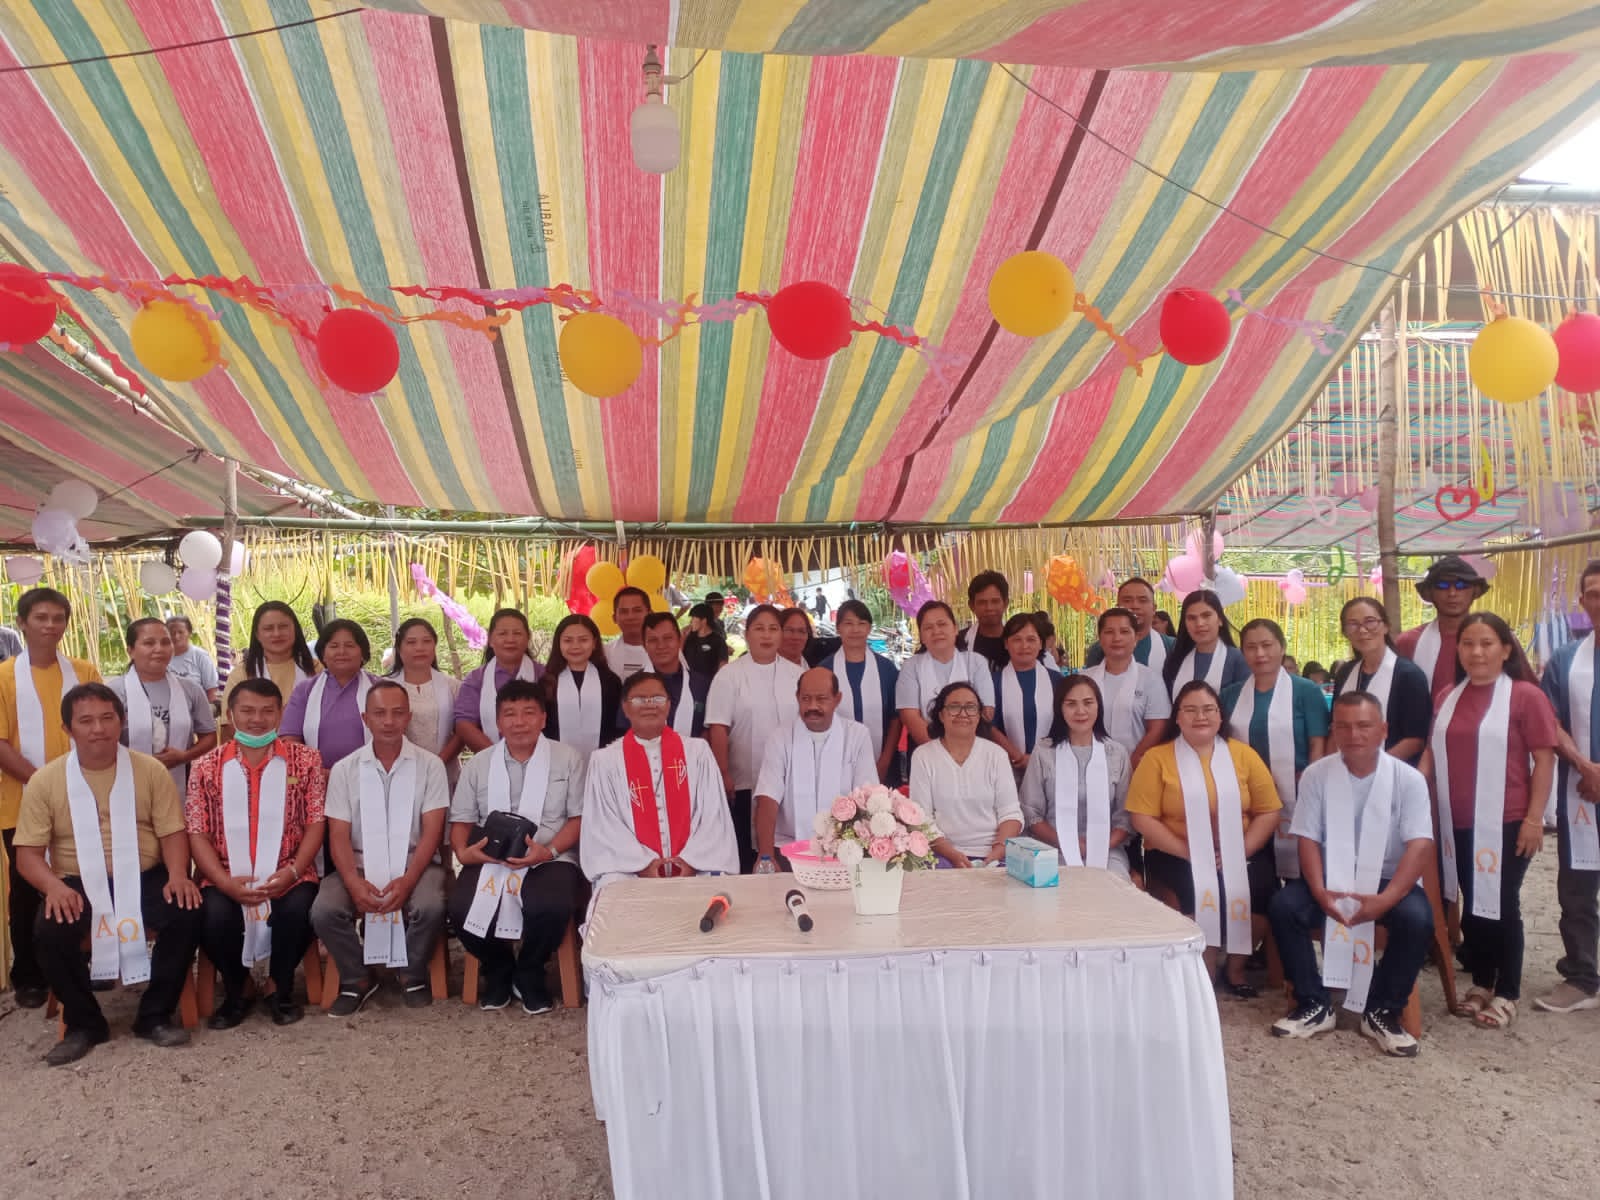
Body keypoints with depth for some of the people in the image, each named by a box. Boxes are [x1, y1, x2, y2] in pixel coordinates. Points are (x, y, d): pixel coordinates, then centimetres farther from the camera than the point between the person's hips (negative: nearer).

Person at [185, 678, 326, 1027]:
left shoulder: (305, 760, 4)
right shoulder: (206, 767, 6)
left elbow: (316, 823, 0)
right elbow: (197, 832, 0)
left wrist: (292, 872, -15)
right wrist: (225, 882, -14)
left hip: (287, 875, -1)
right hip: (227, 879, 1)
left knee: (298, 911, -30)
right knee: (214, 916, -28)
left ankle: (283, 990, 1)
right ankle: (234, 992, 4)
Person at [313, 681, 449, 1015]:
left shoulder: (430, 764, 0)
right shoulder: (344, 769, 5)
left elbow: (432, 832, -5)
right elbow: (339, 836, 0)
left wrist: (407, 880, -20)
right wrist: (355, 883, -18)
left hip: (414, 864, -2)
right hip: (360, 867, 2)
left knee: (430, 907, -31)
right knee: (324, 911, -26)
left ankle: (414, 975, 1)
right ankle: (357, 979, 3)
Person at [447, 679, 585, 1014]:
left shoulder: (568, 759, 6)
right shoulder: (477, 764, 14)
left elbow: (579, 817, 2)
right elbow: (461, 820, 13)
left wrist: (549, 851, -16)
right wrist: (463, 851, -10)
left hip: (550, 858, -2)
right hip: (489, 858, 3)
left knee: (551, 907, -33)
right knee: (461, 909, -26)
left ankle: (529, 974, 2)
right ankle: (498, 970, 7)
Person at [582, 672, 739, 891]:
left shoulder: (697, 751, 11)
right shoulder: (605, 760, 8)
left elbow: (713, 814, 4)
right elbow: (603, 825, 1)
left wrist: (691, 860, -10)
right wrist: (642, 864, -11)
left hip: (694, 866, 1)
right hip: (629, 869, -1)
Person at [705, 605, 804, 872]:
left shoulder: (795, 674, 7)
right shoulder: (729, 675, -2)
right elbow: (718, 728, -6)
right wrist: (723, 775, -10)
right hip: (745, 782, -2)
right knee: (745, 852, 5)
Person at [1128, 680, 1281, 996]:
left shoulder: (1243, 754, 7)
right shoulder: (1157, 758, -1)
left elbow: (1268, 812, 4)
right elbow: (1143, 819, -7)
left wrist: (1238, 853, -11)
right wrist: (1189, 853, -16)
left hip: (1238, 857, 3)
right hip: (1177, 857, -2)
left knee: (1261, 888, -24)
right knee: (1197, 892, -30)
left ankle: (1236, 967, 4)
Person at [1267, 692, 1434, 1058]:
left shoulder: (1408, 778, -7)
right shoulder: (1316, 774, -3)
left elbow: (1419, 845, -15)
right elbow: (1307, 838, -4)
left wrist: (1386, 898, -29)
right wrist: (1320, 891, -22)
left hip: (1389, 880, -1)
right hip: (1330, 879, 1)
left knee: (1417, 918, -31)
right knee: (1282, 906, -24)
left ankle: (1382, 1011, -9)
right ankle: (1314, 1004, -5)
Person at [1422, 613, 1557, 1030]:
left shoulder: (1526, 695, -8)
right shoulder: (1447, 697, 8)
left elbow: (1544, 758, -8)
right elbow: (1431, 750, 14)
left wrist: (1534, 817, -12)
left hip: (1506, 823, -5)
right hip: (1458, 823, 5)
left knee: (1501, 906, 4)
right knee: (1471, 904, 13)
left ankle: (1507, 994, 19)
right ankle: (1480, 983, 28)